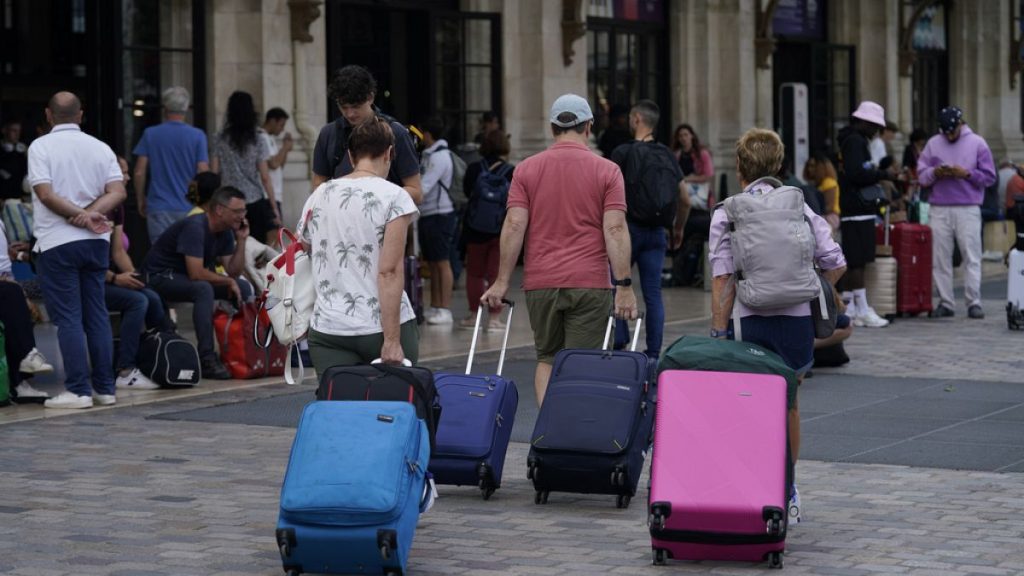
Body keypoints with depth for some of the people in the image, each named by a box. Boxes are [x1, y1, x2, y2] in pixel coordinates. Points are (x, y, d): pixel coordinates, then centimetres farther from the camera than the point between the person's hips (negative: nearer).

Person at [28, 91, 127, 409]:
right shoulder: (100, 148, 7)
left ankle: (78, 389, -6)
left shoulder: (41, 147, -5)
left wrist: (81, 216, -11)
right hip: (96, 241, 4)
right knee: (97, 315, 10)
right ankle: (104, 388, 11)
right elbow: (118, 192, -4)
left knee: (68, 317, -3)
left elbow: (46, 194, -14)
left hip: (57, 243, -4)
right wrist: (90, 215, -13)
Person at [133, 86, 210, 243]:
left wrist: (141, 200, 13)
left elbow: (140, 172, 0)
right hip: (189, 209, 0)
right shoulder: (198, 136, -1)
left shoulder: (150, 134, 1)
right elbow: (203, 173, -4)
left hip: (159, 209, 0)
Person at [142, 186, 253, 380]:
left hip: (188, 276, 9)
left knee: (243, 288, -3)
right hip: (160, 276, -9)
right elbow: (196, 273, -33)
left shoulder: (225, 232, 3)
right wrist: (228, 281, -20)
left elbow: (234, 271, 3)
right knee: (203, 289, -37)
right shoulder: (195, 227, -25)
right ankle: (207, 360, -37)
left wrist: (241, 240, -8)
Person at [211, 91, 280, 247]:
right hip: (255, 203, -1)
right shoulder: (257, 142, -2)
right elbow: (265, 178, -3)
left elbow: (213, 173, 2)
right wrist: (274, 208, 2)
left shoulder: (220, 141, 2)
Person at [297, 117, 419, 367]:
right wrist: (392, 341, -14)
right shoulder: (394, 197, -6)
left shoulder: (318, 196, 9)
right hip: (383, 326, -3)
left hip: (328, 330, 3)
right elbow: (389, 272, -13)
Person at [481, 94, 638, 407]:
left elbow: (514, 226, -3)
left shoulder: (526, 169, 4)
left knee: (547, 358, 15)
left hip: (541, 282, 2)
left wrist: (502, 281, 1)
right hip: (590, 283, -2)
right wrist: (624, 286, -8)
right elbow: (615, 229, -8)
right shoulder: (607, 171, -1)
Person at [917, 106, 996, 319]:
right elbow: (921, 175, 9)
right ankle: (945, 303, 7)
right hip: (939, 211, 2)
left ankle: (974, 303, -4)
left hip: (968, 210, -2)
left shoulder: (977, 143, 5)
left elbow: (989, 177, 3)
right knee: (940, 258, 1)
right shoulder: (933, 144, 12)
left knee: (972, 257, -5)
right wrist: (935, 173, -11)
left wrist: (967, 174, -12)